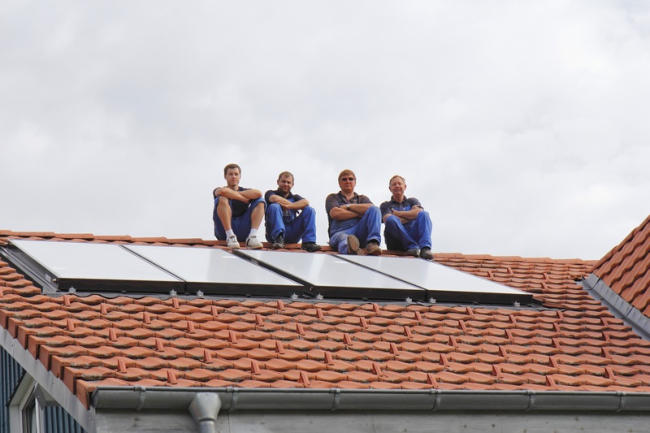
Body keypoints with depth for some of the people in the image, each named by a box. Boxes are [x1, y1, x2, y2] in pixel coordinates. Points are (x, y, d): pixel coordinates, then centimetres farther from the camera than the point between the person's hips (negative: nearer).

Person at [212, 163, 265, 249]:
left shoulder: (245, 191, 19)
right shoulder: (217, 190, 12)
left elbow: (258, 193, -7)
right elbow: (223, 191, -17)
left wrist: (237, 193, -4)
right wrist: (244, 199, -9)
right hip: (224, 231, -2)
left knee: (260, 201, -9)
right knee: (222, 199, -23)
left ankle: (252, 236, -28)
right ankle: (230, 236, -33)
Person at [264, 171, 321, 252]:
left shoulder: (294, 197, 21)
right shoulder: (271, 193, 13)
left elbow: (305, 202, -3)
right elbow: (274, 199, -13)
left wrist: (288, 206, -16)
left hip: (292, 235, 3)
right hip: (274, 232, -3)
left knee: (309, 210, -9)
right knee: (274, 206, -26)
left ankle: (308, 242, -26)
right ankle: (279, 238, -42)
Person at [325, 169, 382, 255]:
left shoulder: (362, 199, 30)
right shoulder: (332, 198, 24)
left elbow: (372, 208, 5)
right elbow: (335, 214, 1)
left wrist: (349, 206, 4)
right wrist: (359, 213, 3)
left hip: (359, 232, 3)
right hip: (340, 232, -3)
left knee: (374, 209, -20)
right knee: (343, 239, -41)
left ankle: (372, 243, -43)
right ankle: (353, 249, -82)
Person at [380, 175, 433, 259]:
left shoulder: (412, 201, 27)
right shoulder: (385, 205, 21)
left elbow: (418, 212, 3)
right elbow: (389, 220, -2)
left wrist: (397, 213, 5)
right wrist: (410, 217, 1)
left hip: (413, 235, 2)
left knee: (424, 214, -23)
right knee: (390, 219, -30)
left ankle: (425, 248, -45)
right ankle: (412, 246, -38)